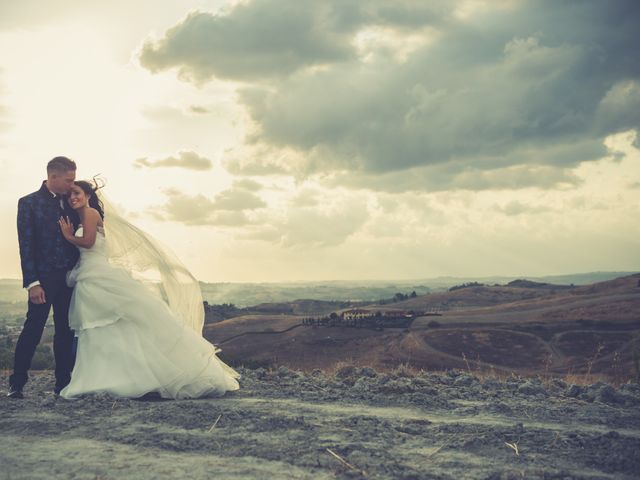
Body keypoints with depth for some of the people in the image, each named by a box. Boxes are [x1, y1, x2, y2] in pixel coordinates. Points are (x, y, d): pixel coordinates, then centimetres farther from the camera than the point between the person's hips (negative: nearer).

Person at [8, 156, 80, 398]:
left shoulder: (70, 203, 13)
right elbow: (26, 245, -7)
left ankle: (63, 383, 13)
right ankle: (17, 383, 6)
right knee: (32, 330, -5)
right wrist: (32, 283, -14)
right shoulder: (29, 203, -2)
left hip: (68, 277, 5)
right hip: (43, 278, -5)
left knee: (65, 332, 7)